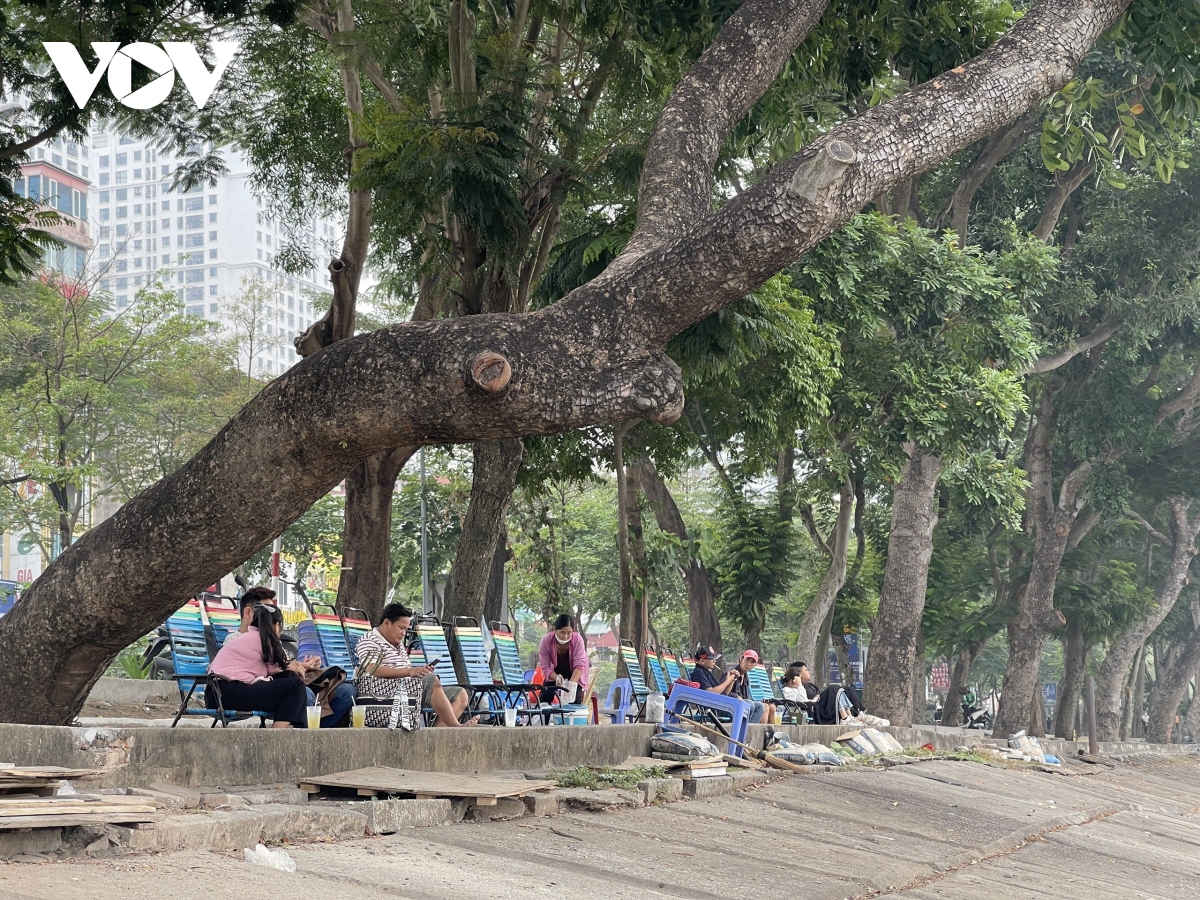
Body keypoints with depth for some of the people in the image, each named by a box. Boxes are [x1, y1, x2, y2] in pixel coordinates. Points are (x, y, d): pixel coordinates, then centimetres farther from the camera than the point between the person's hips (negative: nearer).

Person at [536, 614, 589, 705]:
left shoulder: (578, 639, -28)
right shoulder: (546, 641, -27)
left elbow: (579, 665, -32)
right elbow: (545, 667, -26)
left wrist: (571, 684, -49)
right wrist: (557, 677, -48)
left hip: (574, 677, -1)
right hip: (552, 676, 1)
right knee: (543, 703, -11)